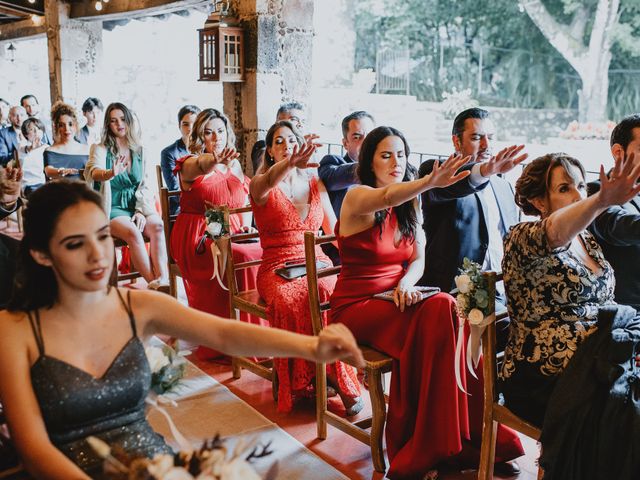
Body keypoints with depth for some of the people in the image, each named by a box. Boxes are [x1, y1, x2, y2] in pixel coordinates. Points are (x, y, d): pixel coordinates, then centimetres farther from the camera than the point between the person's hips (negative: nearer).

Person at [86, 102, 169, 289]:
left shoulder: (140, 151, 13)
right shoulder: (100, 149, 2)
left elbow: (145, 186, 11)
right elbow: (94, 172, -20)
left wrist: (142, 211, -7)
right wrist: (110, 174, -44)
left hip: (138, 205, 3)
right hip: (112, 208, -3)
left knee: (157, 226, -30)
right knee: (133, 232, -33)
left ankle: (163, 280, -40)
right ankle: (154, 284, -32)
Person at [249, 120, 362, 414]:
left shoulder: (316, 183, 15)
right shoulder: (260, 184, 3)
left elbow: (336, 230, 18)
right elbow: (266, 183, -25)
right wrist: (290, 164, -46)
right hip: (277, 269, -2)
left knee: (333, 295, -33)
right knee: (291, 301, -36)